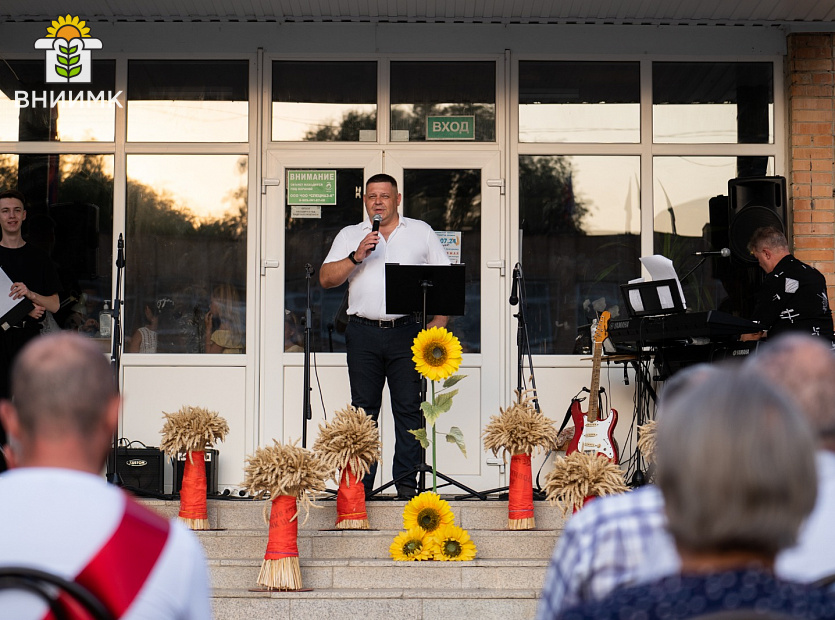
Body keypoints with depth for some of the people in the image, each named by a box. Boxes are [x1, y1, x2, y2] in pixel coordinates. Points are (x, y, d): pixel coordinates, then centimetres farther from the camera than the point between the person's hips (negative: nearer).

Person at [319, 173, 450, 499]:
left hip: (406, 332, -1)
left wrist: (438, 321, 0)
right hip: (363, 332, 1)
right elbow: (326, 278, 5)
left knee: (408, 407, -5)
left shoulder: (421, 231, 12)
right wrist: (356, 257, -9)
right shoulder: (349, 236, 14)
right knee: (363, 408, 1)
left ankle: (406, 482, -1)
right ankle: (359, 483, 4)